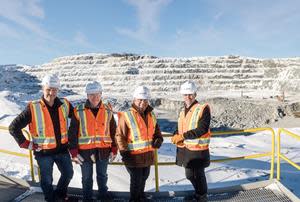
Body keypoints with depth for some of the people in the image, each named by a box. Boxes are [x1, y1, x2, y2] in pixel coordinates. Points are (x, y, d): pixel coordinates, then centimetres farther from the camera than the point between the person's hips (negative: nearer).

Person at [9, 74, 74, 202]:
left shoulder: (64, 105, -6)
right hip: (44, 152, -3)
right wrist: (26, 144, -10)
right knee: (47, 180, 12)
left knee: (68, 174, 16)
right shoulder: (33, 108, -16)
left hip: (62, 149, 4)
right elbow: (13, 127, -10)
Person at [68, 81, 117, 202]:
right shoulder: (79, 111, -6)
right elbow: (72, 133, -3)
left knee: (102, 175, 19)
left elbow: (113, 131, 5)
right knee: (87, 177, 14)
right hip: (85, 150, -1)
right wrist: (74, 152, -6)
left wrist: (114, 150, 4)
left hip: (103, 149, 2)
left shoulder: (108, 111, -1)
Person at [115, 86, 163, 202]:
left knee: (144, 178, 23)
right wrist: (124, 153, -18)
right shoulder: (126, 116, -14)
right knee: (136, 180, 5)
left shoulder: (151, 115, 5)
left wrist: (158, 139, -3)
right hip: (134, 155, -6)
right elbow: (120, 136, -14)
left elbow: (156, 130, 17)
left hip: (148, 154, 6)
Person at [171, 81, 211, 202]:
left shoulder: (203, 109, -14)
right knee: (190, 175, 21)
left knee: (198, 175, 9)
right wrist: (176, 136, -5)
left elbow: (202, 129, -23)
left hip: (198, 150, -7)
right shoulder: (183, 110, 10)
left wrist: (183, 136, -27)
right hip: (185, 149, 7)